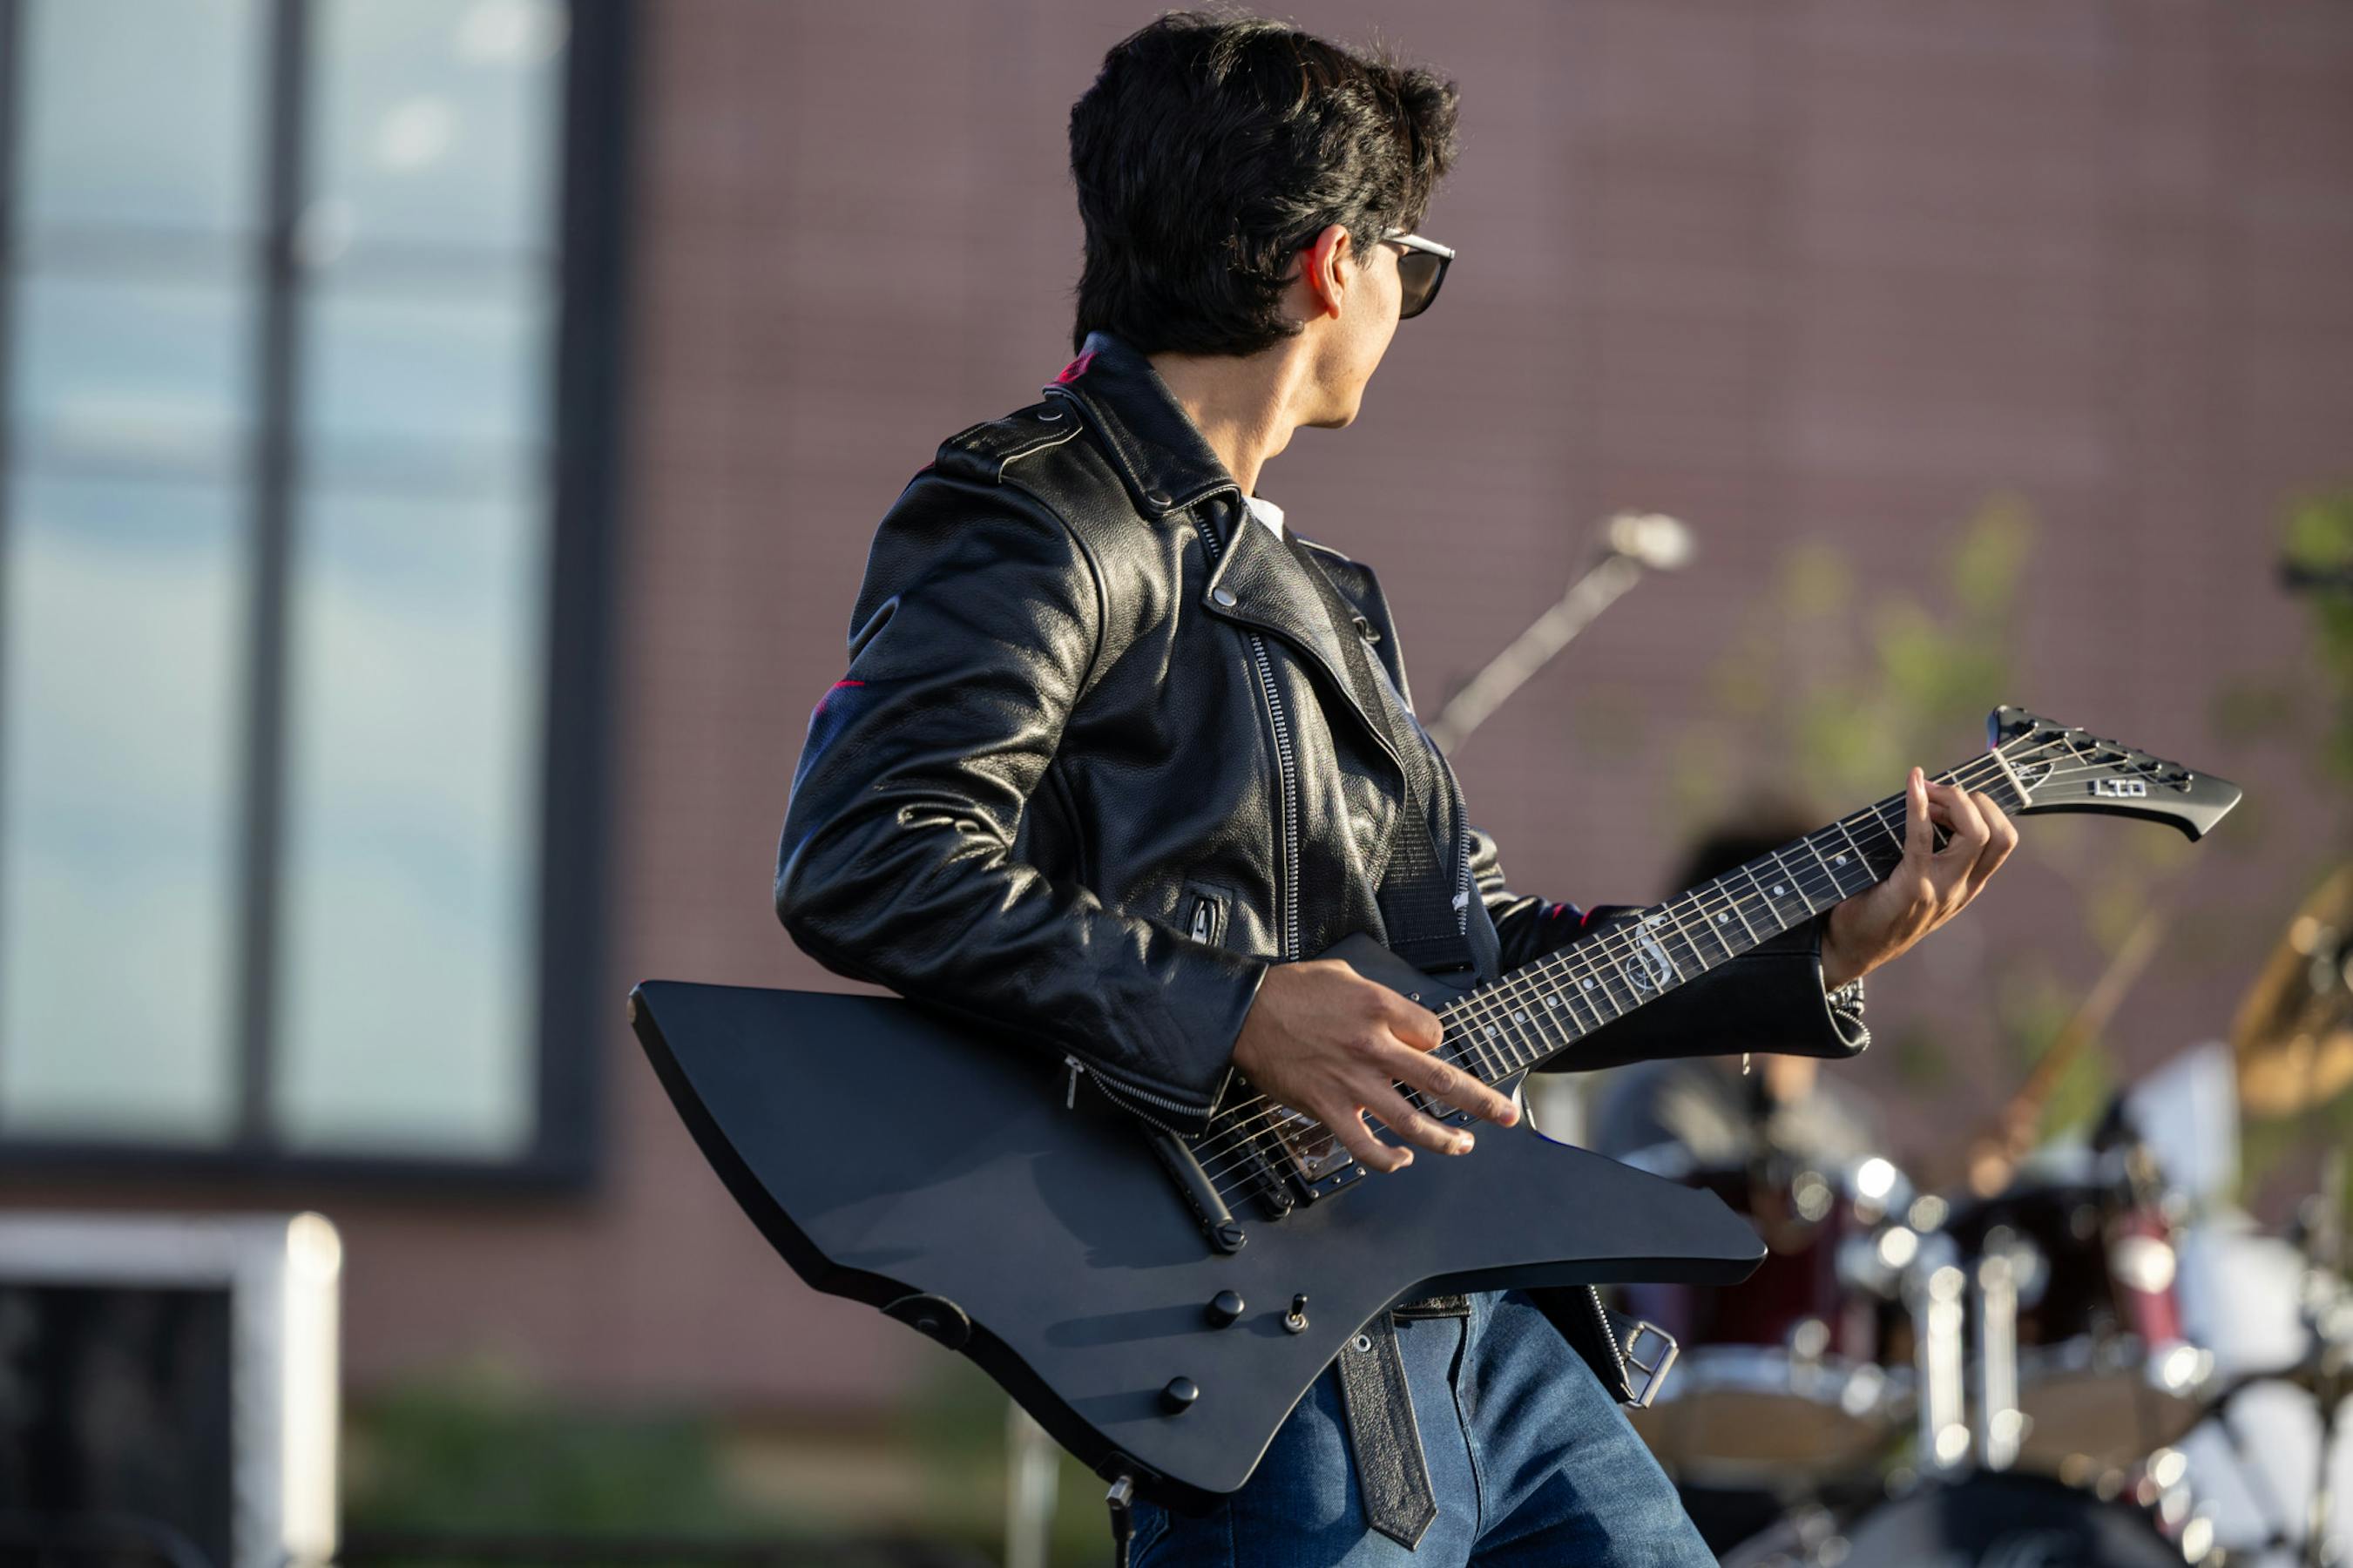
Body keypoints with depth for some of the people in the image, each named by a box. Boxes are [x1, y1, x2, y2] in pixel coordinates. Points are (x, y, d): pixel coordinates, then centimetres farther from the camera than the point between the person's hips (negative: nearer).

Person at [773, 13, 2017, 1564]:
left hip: (1478, 1328, 9)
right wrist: (1232, 1018, -23)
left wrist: (1828, 950, 20)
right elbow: (863, 862, -22)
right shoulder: (1043, 522, -8)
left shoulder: (1312, 590, 23)